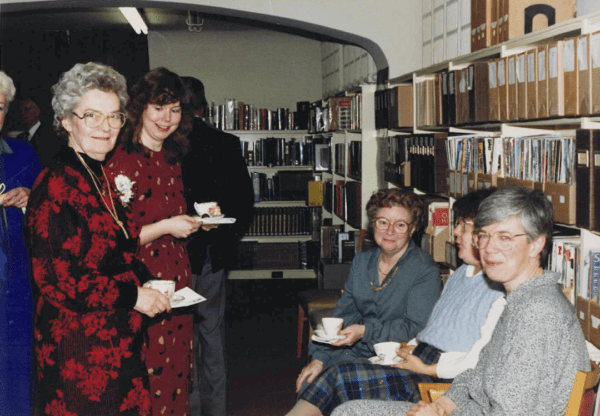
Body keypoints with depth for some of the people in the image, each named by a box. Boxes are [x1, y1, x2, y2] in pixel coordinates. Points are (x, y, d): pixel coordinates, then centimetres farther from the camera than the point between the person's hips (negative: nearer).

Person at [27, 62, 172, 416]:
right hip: (77, 348, -8)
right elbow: (54, 277, -19)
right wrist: (133, 296, -16)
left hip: (120, 341, 8)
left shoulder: (104, 178, 13)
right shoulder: (55, 185, -15)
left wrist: (145, 281, 2)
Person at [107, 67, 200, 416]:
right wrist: (166, 227, -18)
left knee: (176, 381, 12)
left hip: (177, 286, 8)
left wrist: (196, 222, 9)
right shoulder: (120, 160, -12)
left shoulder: (172, 161, 14)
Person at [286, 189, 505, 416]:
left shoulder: (499, 288, -11)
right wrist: (409, 349, 5)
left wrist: (427, 369, -14)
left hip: (440, 381, -9)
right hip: (416, 363, 9)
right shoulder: (460, 274, 20)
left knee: (341, 377, -20)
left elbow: (482, 360, -19)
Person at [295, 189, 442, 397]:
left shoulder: (425, 271, -8)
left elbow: (415, 327, -14)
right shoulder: (361, 261, 12)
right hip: (358, 352, 5)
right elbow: (343, 315, 11)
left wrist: (365, 331, -22)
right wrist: (319, 358, 1)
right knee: (309, 382, -17)